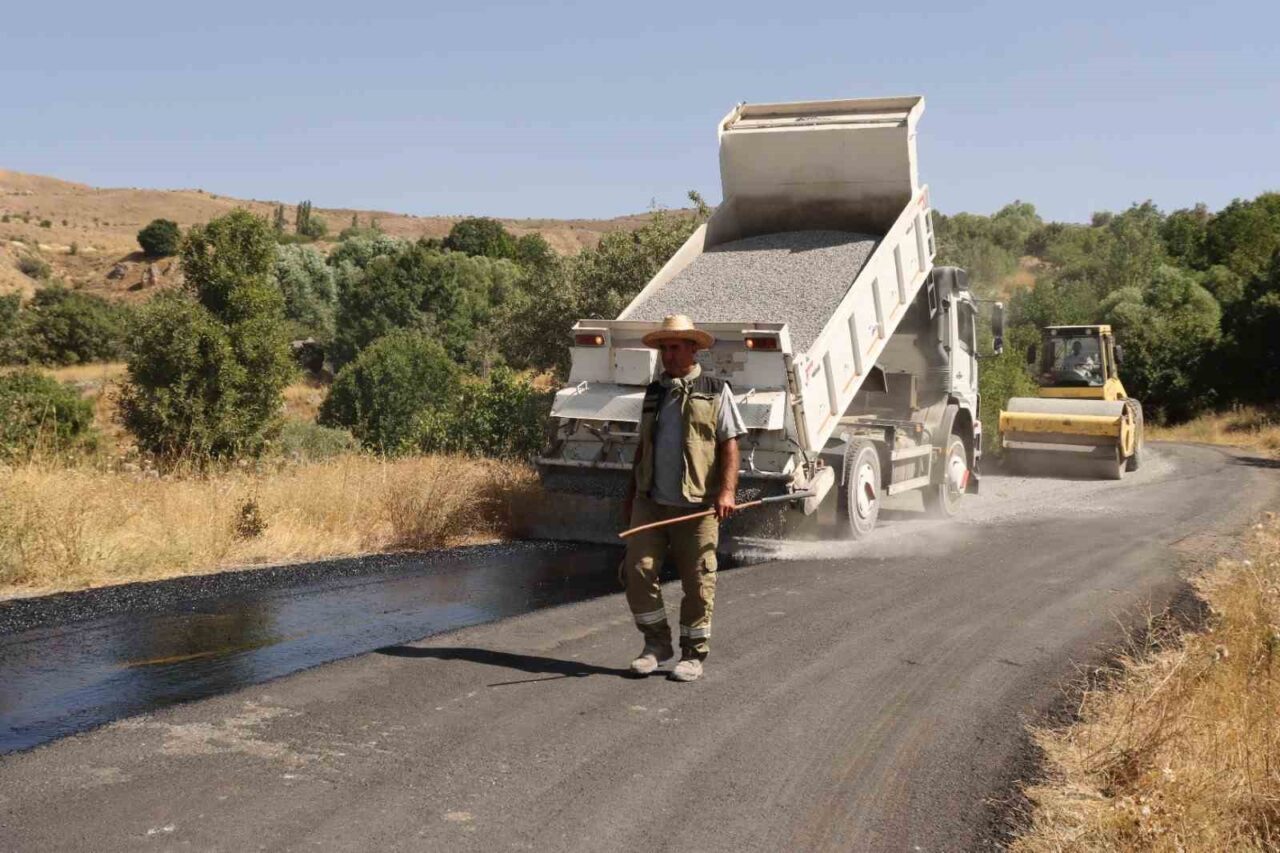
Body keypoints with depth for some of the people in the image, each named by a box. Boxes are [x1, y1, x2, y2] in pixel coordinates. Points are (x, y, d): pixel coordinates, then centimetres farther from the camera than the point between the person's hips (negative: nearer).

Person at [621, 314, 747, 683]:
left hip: (696, 504, -4)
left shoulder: (715, 391, 3)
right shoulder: (653, 393, 17)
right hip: (651, 501, 4)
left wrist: (727, 491, -15)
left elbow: (730, 444, -3)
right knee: (637, 571, -4)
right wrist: (631, 494, 20)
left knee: (697, 582, 1)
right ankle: (657, 644, 11)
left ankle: (693, 655, 14)